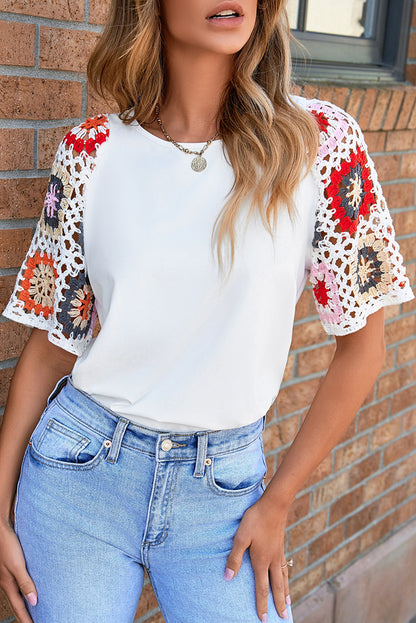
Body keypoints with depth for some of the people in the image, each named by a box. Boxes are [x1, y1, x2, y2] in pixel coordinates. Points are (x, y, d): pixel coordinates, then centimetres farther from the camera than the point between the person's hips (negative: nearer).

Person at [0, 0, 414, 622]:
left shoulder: (320, 141, -9)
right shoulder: (92, 152, -5)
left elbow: (362, 347, -3)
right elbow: (51, 343, 1)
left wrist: (278, 501, -1)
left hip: (224, 482, 0)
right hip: (80, 469, 1)